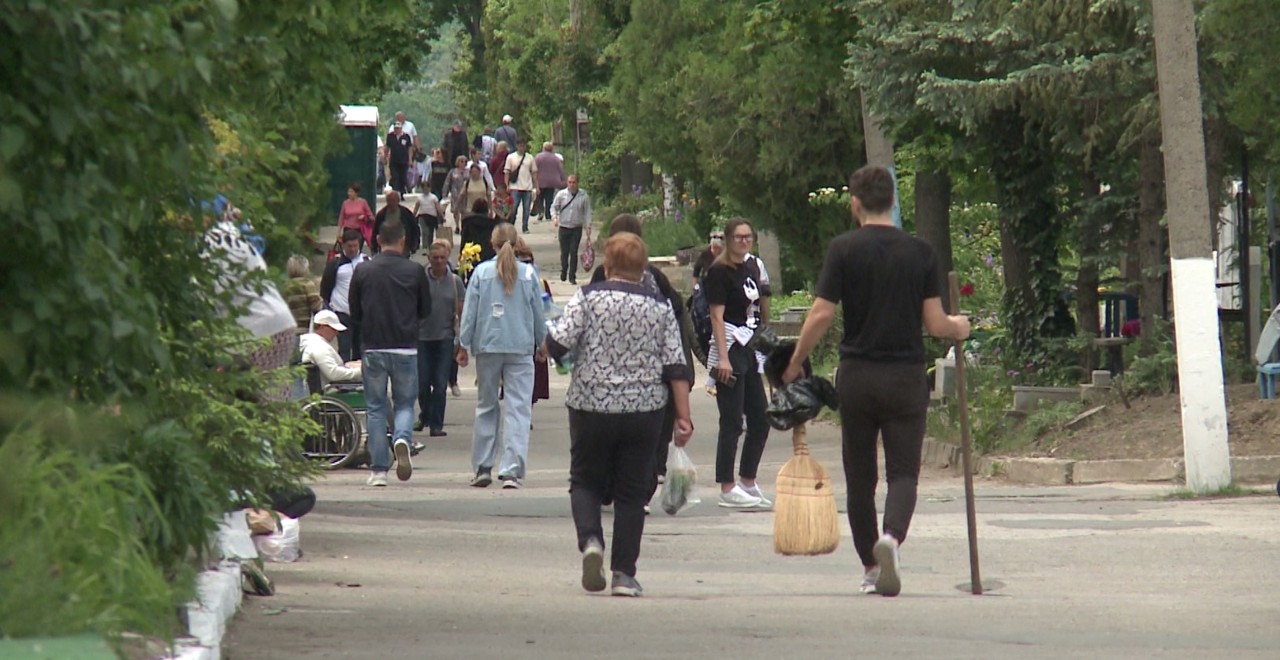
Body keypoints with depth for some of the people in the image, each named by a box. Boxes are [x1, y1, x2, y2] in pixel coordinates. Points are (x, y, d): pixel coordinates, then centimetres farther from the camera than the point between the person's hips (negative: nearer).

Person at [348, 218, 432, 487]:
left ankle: (378, 470, 4)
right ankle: (403, 439, -19)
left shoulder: (363, 272, -2)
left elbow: (355, 313, 6)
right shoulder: (415, 271, -3)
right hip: (406, 347, 0)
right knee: (404, 403, 12)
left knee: (376, 408, 7)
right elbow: (425, 311, 7)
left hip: (373, 347, 0)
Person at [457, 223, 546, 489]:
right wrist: (541, 342, 20)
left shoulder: (481, 272, -1)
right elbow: (538, 311, 7)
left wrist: (464, 345, 7)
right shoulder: (528, 274, 1)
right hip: (521, 348, -1)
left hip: (487, 347, 1)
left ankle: (482, 467, 13)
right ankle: (511, 470, -11)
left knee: (486, 407, 12)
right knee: (518, 408, -2)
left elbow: (469, 311, 0)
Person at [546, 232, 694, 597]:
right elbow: (676, 367, 0)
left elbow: (557, 344, -12)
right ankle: (624, 574, 5)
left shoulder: (587, 297, -4)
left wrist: (550, 345, 11)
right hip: (644, 412, 1)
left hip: (591, 407, -1)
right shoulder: (660, 307, 2)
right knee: (632, 492, 8)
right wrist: (683, 416, 3)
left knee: (586, 482, 14)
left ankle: (591, 539, -14)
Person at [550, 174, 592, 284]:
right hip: (563, 228, 1)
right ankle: (563, 272, 30)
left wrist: (588, 225, -2)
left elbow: (587, 211, 4)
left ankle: (572, 276, 1)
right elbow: (554, 207, 6)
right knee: (564, 252, 7)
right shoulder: (561, 194, -1)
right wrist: (554, 217, -13)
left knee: (573, 252, -7)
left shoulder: (584, 196, -2)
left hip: (577, 228, -1)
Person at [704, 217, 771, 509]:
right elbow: (717, 316, -14)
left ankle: (748, 483, 20)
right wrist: (723, 358, -20)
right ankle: (727, 489, -2)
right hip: (730, 347, -8)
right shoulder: (720, 272, -9)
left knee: (760, 420, 10)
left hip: (751, 349, 8)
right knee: (732, 422, -6)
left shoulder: (752, 268, 15)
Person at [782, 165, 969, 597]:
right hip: (906, 375, 0)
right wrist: (959, 329, 22)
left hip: (857, 375, 0)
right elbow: (935, 324, 0)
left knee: (860, 475, 10)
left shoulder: (844, 249, -5)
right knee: (903, 469, 1)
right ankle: (892, 536, -27)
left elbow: (820, 316, -9)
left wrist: (794, 364, 5)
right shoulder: (920, 252, 0)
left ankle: (870, 567, 16)